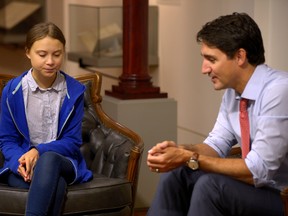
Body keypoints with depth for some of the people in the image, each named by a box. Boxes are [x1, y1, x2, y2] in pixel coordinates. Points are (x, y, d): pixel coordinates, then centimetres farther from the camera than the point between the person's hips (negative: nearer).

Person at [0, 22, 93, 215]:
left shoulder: (74, 91, -1)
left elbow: (73, 142, -1)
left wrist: (39, 151, -20)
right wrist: (20, 162, -20)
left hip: (63, 162, 1)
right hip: (23, 163, 0)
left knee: (48, 159, -39)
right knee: (55, 184, -37)